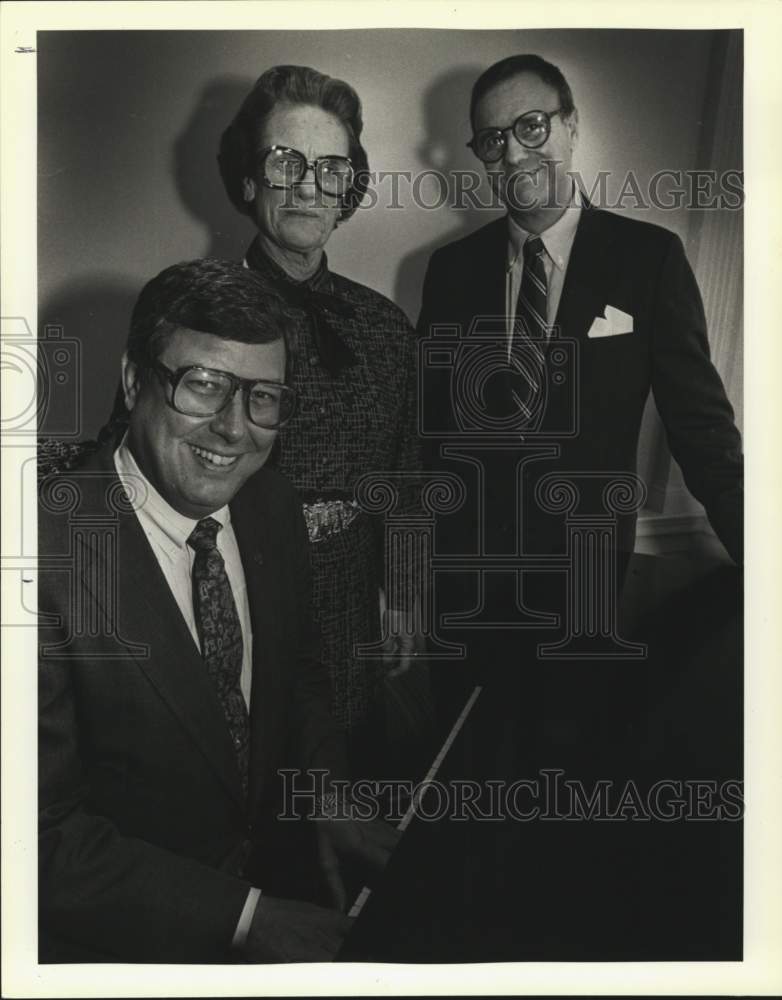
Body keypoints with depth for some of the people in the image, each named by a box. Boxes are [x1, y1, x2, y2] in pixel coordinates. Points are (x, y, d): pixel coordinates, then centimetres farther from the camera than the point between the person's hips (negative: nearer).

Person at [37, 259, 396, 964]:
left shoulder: (274, 508, -6)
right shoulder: (53, 549, -26)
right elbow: (47, 832, -21)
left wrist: (327, 795, -8)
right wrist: (244, 917, -20)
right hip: (124, 940, -5)